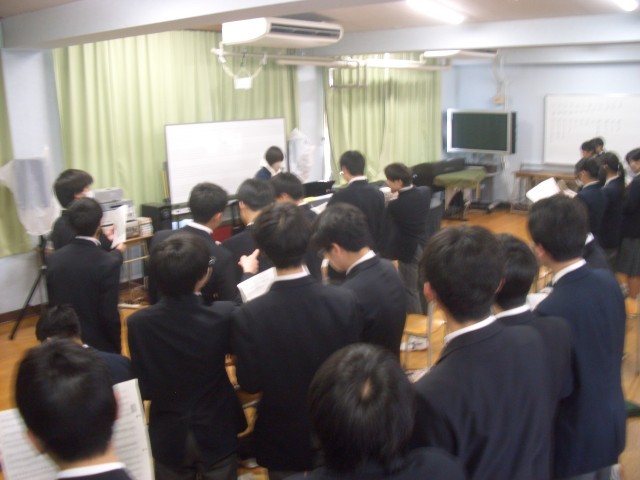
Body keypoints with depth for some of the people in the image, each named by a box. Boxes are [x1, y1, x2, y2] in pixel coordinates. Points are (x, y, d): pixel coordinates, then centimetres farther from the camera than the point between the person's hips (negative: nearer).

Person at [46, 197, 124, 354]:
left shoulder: (53, 259, -5)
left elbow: (52, 305, 4)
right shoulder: (108, 263, -21)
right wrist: (117, 345, -4)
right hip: (99, 345, -5)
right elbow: (109, 314, -18)